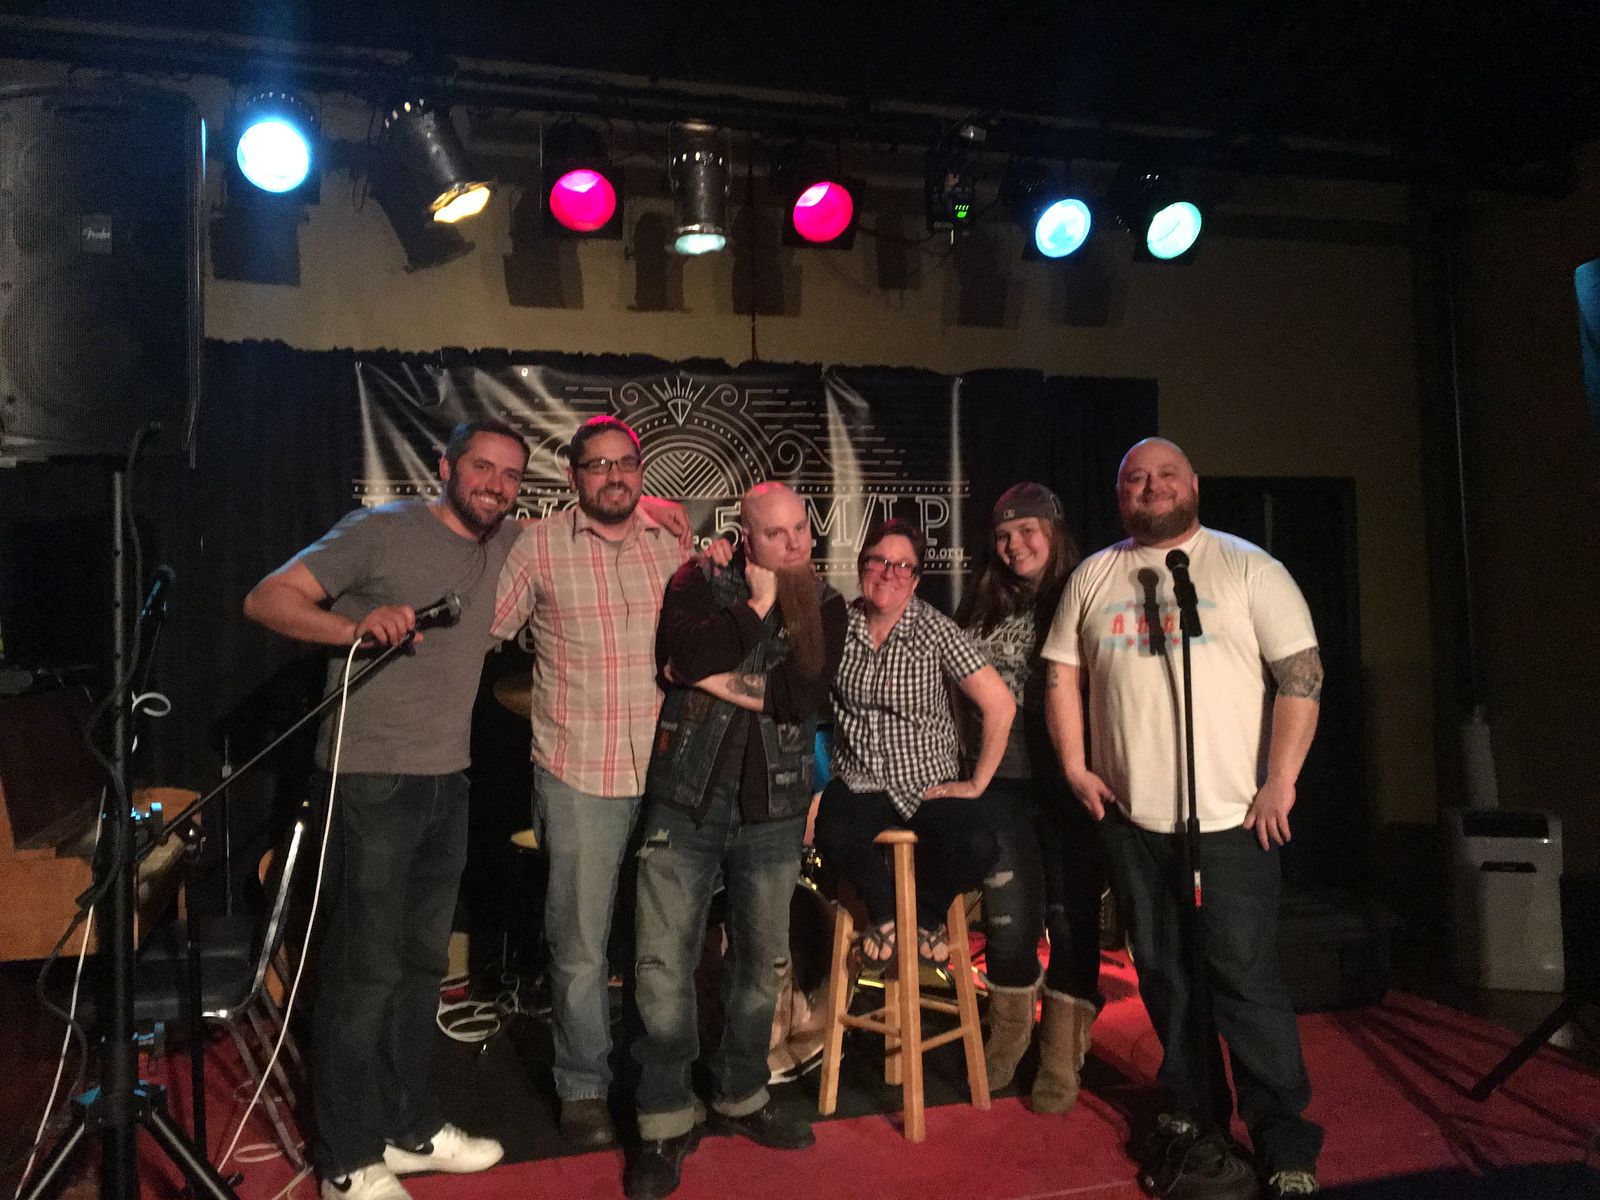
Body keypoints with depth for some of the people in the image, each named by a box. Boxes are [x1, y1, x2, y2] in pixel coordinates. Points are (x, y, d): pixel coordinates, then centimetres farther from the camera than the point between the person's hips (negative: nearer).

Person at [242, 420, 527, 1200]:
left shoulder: (508, 546, 9)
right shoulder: (382, 531, -9)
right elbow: (267, 599, -12)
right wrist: (357, 626, -30)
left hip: (447, 783, 7)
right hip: (371, 780, -7)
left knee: (422, 964, 16)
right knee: (366, 969, 0)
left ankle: (409, 1129, 30)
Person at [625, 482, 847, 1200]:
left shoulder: (823, 608, 7)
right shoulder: (700, 582, 1)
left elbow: (807, 696, -10)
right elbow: (681, 656, -19)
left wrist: (724, 679, -13)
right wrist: (758, 608, -11)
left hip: (773, 808, 3)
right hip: (686, 799, -2)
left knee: (762, 962, 13)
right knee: (665, 964, -4)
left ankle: (740, 1098, 32)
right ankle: (666, 1122, 11)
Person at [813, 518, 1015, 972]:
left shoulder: (935, 630, -7)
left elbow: (1000, 704, -10)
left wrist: (976, 784, -9)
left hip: (929, 784, 0)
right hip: (859, 782, 0)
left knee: (977, 847, -28)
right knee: (834, 839, -33)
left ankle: (925, 912, 10)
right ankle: (884, 911, 3)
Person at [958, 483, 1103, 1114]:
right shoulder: (984, 609, 11)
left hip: (1070, 780, -3)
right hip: (1004, 778, 3)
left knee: (1072, 914, 3)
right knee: (1009, 914, 6)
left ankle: (1062, 1058, 16)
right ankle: (1008, 1032, 31)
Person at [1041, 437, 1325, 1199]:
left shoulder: (1246, 566, -1)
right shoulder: (1093, 576, 10)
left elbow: (1301, 673, -5)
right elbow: (1062, 673, 13)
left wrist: (1280, 782, -11)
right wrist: (1074, 767, 3)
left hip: (1231, 816, -4)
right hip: (1130, 817, 4)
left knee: (1246, 977, -3)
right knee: (1164, 973, 14)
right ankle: (1193, 1109, 30)